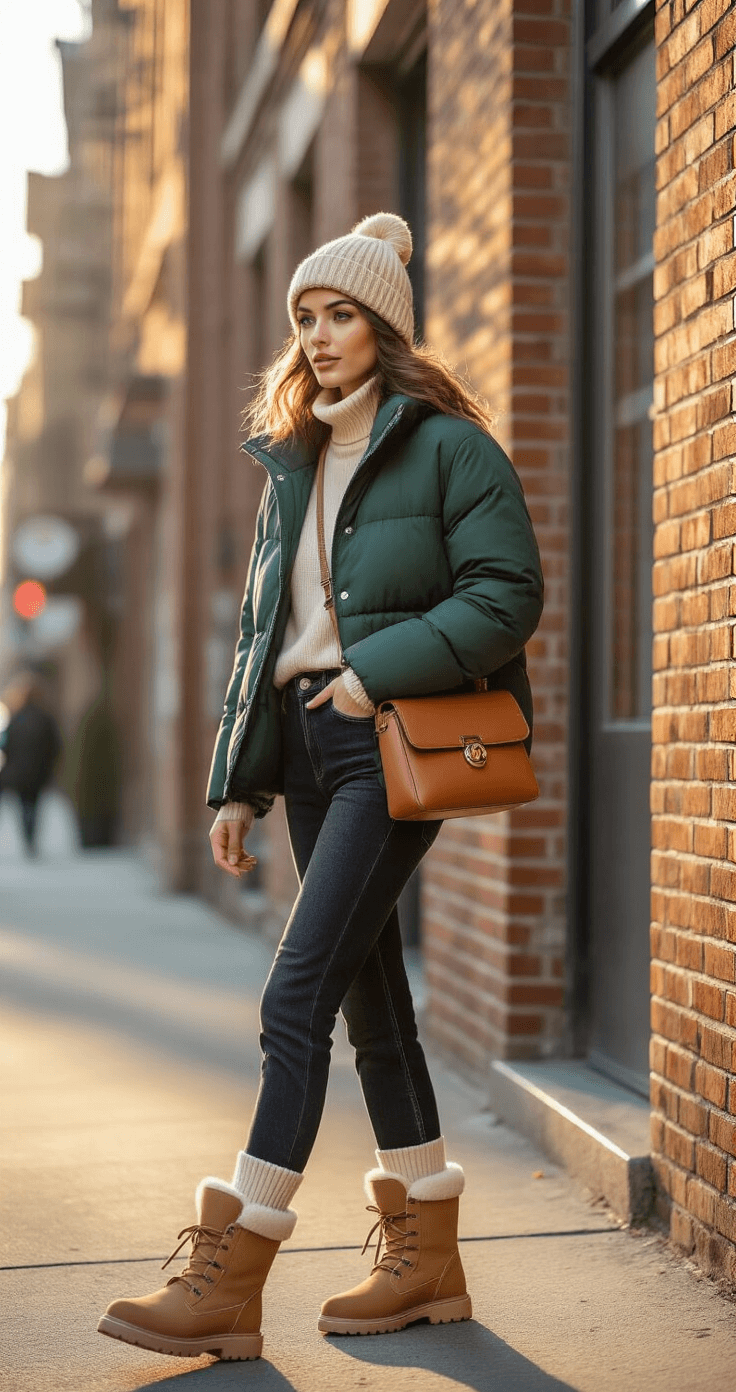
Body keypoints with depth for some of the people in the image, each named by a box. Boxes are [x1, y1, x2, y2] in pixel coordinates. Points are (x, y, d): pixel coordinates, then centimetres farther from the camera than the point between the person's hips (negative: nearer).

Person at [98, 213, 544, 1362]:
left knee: (298, 995, -13)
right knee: (368, 994, 10)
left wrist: (376, 673, -17)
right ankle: (427, 1260, 21)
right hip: (309, 741, 8)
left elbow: (509, 594, -11)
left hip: (395, 746, -8)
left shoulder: (449, 446, -4)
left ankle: (230, 1284, -9)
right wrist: (238, 780, 11)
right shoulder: (291, 466, 17)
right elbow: (261, 630, 17)